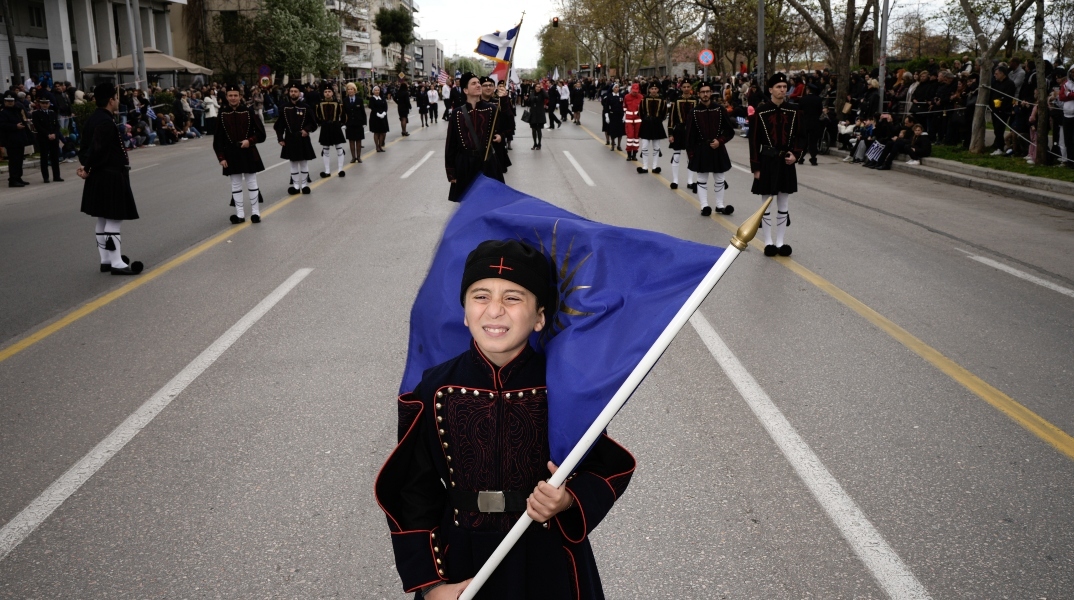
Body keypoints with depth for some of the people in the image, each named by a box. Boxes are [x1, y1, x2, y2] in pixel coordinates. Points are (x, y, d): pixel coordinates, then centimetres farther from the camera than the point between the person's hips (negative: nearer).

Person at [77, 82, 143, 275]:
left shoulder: (92, 119, 12)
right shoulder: (106, 122, -19)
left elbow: (86, 146, 11)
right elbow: (97, 149, -23)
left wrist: (85, 165, -2)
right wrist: (87, 169, -12)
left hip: (99, 176, 10)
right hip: (111, 176, -10)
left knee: (103, 220, 14)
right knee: (113, 221, -6)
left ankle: (106, 260, 22)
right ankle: (117, 263, -4)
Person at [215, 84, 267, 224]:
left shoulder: (249, 112, -4)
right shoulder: (222, 114, -1)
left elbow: (261, 133, -2)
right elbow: (218, 139, 1)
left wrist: (250, 141, -18)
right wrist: (221, 157, -4)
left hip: (248, 153, -1)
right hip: (231, 154, 1)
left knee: (252, 183, 5)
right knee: (236, 185, 7)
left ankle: (255, 212, 14)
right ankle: (240, 214, 14)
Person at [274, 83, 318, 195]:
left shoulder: (305, 107, -4)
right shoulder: (284, 107, -1)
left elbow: (313, 123, 1)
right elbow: (279, 125, 2)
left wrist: (307, 130, -17)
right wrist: (280, 138, -2)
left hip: (303, 139, -1)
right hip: (290, 139, 1)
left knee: (304, 162, 7)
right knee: (293, 163, 9)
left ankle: (304, 184, 19)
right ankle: (295, 185, 17)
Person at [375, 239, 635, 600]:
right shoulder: (434, 390, -10)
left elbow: (607, 470, -3)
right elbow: (415, 494, -3)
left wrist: (570, 501, -22)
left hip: (549, 563, 0)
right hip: (463, 564, 1)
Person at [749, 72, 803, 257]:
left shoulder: (793, 110, 3)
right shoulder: (760, 111, -9)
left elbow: (799, 135, 10)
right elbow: (754, 141, -8)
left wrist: (795, 154, -8)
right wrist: (756, 167, -10)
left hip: (786, 162, 4)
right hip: (767, 161, -4)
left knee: (784, 205, 8)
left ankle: (780, 242, 18)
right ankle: (768, 243, 14)